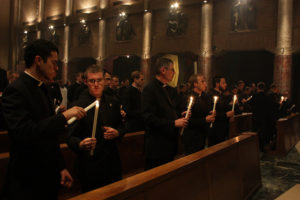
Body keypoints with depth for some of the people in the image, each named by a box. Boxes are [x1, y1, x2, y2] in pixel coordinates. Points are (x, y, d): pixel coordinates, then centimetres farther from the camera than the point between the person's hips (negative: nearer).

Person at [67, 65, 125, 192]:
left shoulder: (113, 102, 6)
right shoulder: (78, 105, -9)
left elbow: (121, 126, 14)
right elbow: (71, 136, -10)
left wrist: (117, 133, -8)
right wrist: (80, 144, -32)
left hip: (112, 164, 5)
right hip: (90, 167, -4)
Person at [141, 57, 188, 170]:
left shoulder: (166, 89, 14)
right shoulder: (150, 89, -15)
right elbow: (149, 118, -22)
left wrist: (179, 116, 7)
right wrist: (174, 123, -21)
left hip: (169, 143, 9)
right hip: (157, 147, -9)